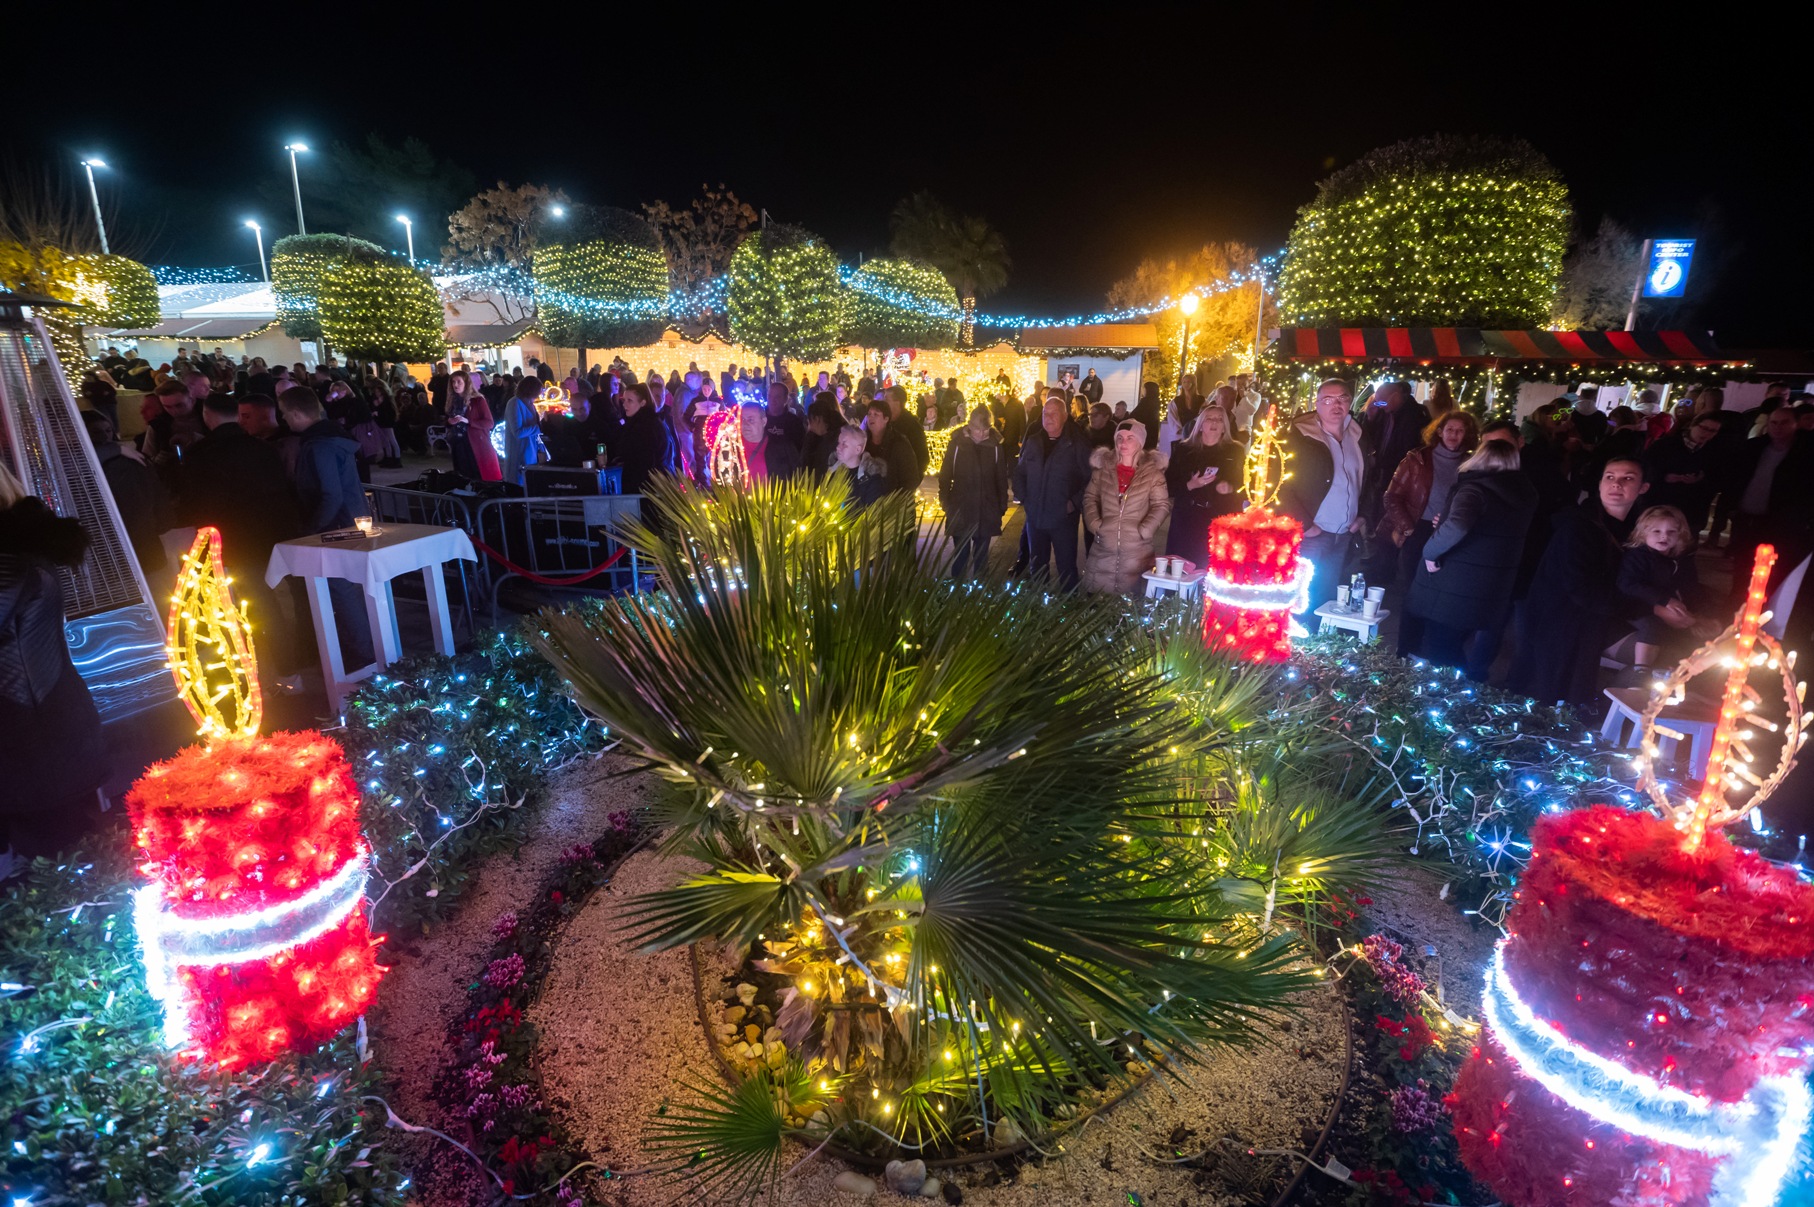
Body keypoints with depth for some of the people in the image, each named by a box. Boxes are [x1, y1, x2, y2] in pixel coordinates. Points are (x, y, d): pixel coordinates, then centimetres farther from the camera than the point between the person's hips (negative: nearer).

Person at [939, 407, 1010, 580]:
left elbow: (1001, 478, 4)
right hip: (960, 511, -1)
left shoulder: (995, 445, -4)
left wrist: (1002, 505, 5)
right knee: (960, 556, 5)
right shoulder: (957, 443, -6)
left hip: (986, 512, 1)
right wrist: (945, 501, -1)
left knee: (981, 557, 13)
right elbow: (945, 475, 0)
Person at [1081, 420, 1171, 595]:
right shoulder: (1103, 467, 8)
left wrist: (1144, 530, -11)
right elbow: (1090, 498, 11)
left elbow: (1162, 505, -2)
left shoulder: (1153, 471, 0)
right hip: (1103, 548, 2)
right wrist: (1095, 524, -2)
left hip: (1136, 551, -2)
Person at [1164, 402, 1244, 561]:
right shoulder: (1183, 450, 9)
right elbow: (1169, 486, 5)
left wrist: (1231, 489, -13)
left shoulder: (1235, 452, 9)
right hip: (1187, 522, 1)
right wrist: (1190, 485, -12)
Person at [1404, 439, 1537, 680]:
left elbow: (1456, 526, -36)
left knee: (1438, 660, 7)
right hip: (1493, 595, 6)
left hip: (1451, 591, -6)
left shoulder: (1476, 489, -17)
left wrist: (1430, 550, -23)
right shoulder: (1524, 495, 5)